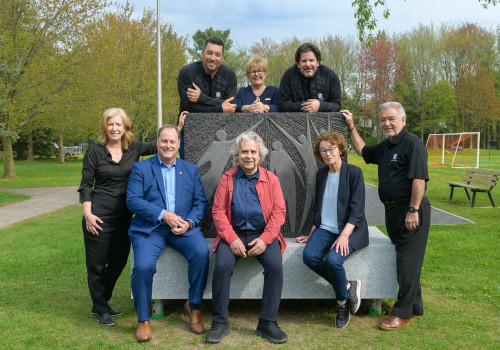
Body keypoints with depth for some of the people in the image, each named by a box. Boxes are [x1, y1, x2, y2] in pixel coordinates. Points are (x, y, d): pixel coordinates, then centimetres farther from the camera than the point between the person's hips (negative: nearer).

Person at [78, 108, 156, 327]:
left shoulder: (134, 149, 6)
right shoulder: (95, 152, -2)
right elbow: (85, 185, -1)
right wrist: (87, 214, -10)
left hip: (125, 214, 4)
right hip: (100, 213, -4)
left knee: (119, 261, 11)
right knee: (97, 263, 3)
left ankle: (102, 303, 32)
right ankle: (100, 309, 21)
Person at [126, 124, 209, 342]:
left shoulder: (191, 170, 17)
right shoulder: (141, 168, 9)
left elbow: (200, 202, 9)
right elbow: (133, 200, -3)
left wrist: (188, 222, -10)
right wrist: (163, 215, -14)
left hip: (184, 228, 2)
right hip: (149, 228, -1)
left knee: (201, 252, -27)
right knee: (143, 266, -27)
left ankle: (194, 306, -5)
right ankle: (143, 320, -3)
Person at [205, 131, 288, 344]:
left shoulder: (271, 179, 9)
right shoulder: (227, 179, 8)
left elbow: (279, 211, 2)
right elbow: (218, 211, 1)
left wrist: (264, 239, -13)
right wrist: (232, 239, -13)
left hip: (263, 235, 0)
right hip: (234, 234, 0)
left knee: (275, 266, -27)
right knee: (222, 265, -27)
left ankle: (268, 323, -12)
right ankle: (220, 323, -11)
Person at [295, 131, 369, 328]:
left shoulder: (353, 172, -6)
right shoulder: (321, 175, 12)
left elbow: (357, 210, -11)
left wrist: (344, 235, -22)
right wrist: (312, 235, 12)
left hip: (350, 229, -5)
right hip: (325, 229, 5)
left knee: (333, 260, -32)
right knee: (309, 256, -25)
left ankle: (342, 301, -3)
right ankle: (348, 287, -5)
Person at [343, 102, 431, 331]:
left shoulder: (412, 143, -13)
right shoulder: (385, 146, 15)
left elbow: (419, 179, -20)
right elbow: (363, 151, 31)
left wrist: (413, 210, -23)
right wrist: (351, 127, 25)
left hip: (411, 211, -9)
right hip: (393, 210, 9)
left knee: (408, 260, -4)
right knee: (404, 258, 16)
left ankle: (403, 313, 4)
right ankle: (415, 306, 29)